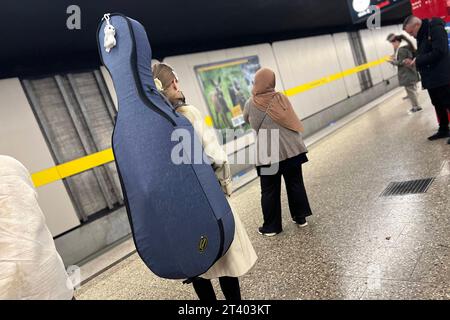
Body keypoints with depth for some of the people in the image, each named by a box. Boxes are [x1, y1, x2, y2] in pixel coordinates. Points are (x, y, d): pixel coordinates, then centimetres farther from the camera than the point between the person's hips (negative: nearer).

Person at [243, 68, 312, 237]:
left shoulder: (251, 103, -5)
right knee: (295, 184, 15)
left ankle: (271, 226, 15)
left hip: (267, 153, -2)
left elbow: (247, 120, 14)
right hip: (291, 149, 2)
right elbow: (293, 121, 8)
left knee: (269, 191, 7)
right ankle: (300, 217, 25)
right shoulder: (281, 98, -2)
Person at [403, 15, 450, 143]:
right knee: (438, 105, 16)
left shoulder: (436, 29, -13)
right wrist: (413, 61, -1)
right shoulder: (421, 36, 15)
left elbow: (439, 52, -24)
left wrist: (417, 60, -17)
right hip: (431, 78, 9)